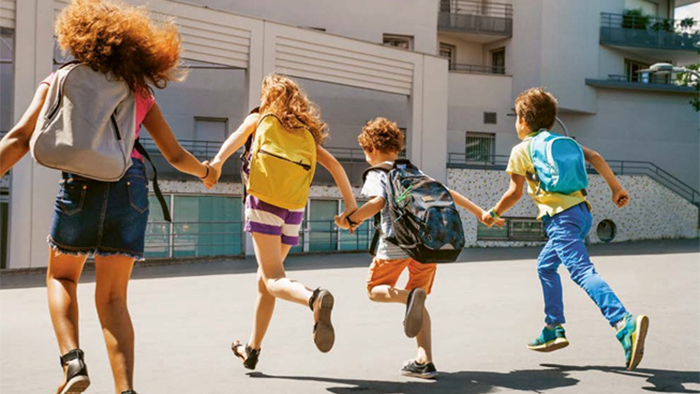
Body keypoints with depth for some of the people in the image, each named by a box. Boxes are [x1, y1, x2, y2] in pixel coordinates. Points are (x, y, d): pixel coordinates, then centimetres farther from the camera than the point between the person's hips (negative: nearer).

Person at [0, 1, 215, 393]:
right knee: (112, 298, 9)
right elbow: (175, 155, 20)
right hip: (131, 187, 2)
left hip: (82, 184, -1)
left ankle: (73, 361, 2)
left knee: (61, 276, 24)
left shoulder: (60, 81, 11)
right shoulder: (140, 91, 17)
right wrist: (206, 170, 39)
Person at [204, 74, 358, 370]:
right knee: (264, 278, 17)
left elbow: (237, 137, -8)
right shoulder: (305, 132, 22)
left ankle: (315, 298, -43)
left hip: (264, 200, -5)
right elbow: (334, 165, 12)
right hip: (294, 210, 5)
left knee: (273, 279, -12)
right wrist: (350, 204, 11)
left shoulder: (258, 119, 13)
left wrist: (218, 162, -25)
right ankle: (252, 349, 23)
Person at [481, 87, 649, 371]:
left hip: (561, 217, -8)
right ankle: (554, 330, 25)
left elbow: (515, 192, 0)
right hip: (582, 212, 8)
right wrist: (616, 187, 17)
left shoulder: (521, 150, 3)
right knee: (545, 266, 23)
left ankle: (625, 324, -40)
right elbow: (594, 157, 12)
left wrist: (494, 214, 14)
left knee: (582, 272, -20)